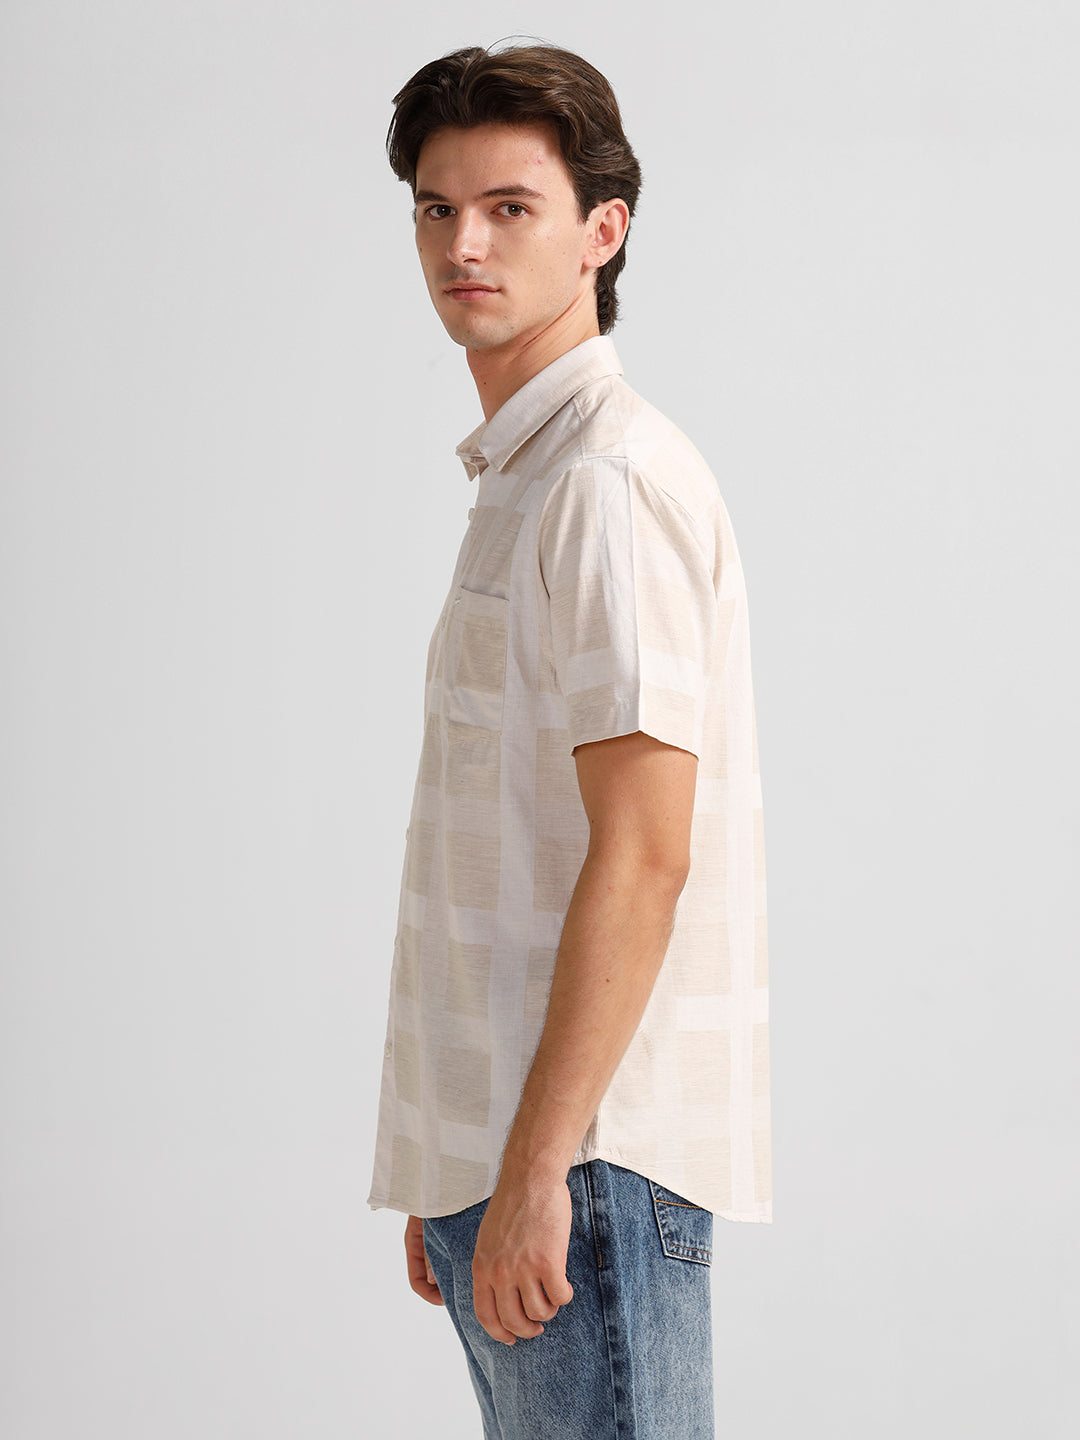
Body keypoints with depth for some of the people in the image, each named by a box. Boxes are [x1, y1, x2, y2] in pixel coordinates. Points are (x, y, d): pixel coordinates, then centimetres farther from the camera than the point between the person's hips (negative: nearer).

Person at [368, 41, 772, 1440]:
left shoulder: (609, 479, -12)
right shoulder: (519, 479, 18)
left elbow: (643, 852, -19)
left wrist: (536, 1171, -20)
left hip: (588, 1155, -9)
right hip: (502, 1145, 9)